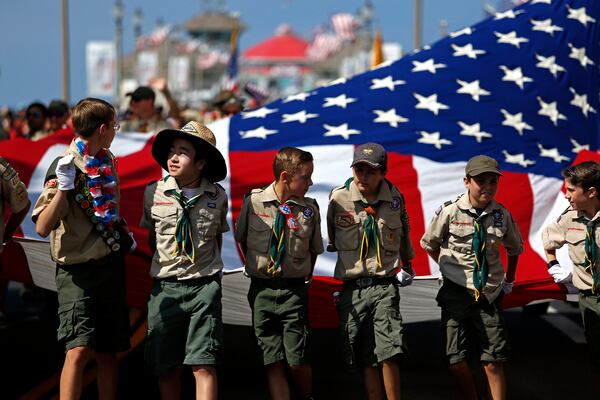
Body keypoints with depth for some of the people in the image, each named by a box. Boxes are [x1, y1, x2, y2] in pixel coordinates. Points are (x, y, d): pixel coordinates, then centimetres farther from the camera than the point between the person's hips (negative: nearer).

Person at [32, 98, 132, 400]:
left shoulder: (108, 160, 8)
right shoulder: (66, 167, -14)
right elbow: (43, 228, -22)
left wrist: (124, 234, 18)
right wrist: (63, 188, -31)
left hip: (111, 262, 7)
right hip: (78, 268, -7)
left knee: (107, 350, 9)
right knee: (79, 349, -17)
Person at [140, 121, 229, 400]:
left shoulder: (217, 196, -1)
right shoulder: (154, 193, -2)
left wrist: (209, 267, 9)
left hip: (205, 286, -1)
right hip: (165, 286, 1)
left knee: (203, 366, -8)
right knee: (166, 368, 7)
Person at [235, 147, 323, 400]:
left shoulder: (309, 209, -2)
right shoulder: (254, 201, -4)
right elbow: (240, 239, 12)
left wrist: (305, 277, 7)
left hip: (294, 291, 0)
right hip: (261, 291, 0)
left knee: (297, 361, -2)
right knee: (272, 362, 1)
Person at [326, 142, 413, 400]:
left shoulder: (395, 199, 4)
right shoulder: (339, 198, -1)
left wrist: (407, 267, 34)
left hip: (385, 285, 0)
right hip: (352, 288, 1)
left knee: (389, 352, -13)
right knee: (365, 358, 4)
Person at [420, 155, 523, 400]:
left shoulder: (502, 215, -1)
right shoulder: (450, 212, -8)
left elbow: (514, 248, 19)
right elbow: (428, 244, 9)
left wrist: (509, 280, 20)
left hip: (489, 294, 1)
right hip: (457, 292, -1)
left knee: (494, 363, -2)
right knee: (456, 361, -6)